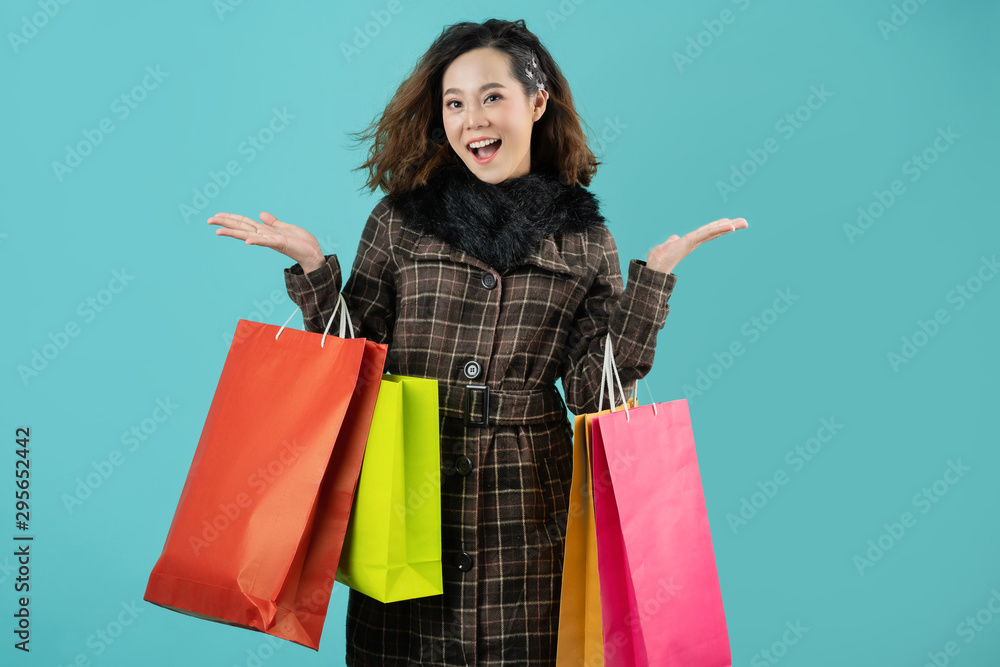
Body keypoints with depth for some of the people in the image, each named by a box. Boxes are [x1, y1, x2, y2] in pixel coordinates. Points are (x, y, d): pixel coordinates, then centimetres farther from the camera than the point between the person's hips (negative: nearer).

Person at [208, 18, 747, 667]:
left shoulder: (583, 237, 4)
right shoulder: (401, 219, 4)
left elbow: (594, 393, -3)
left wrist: (654, 275, -7)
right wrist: (312, 268, -8)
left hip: (526, 514, 0)